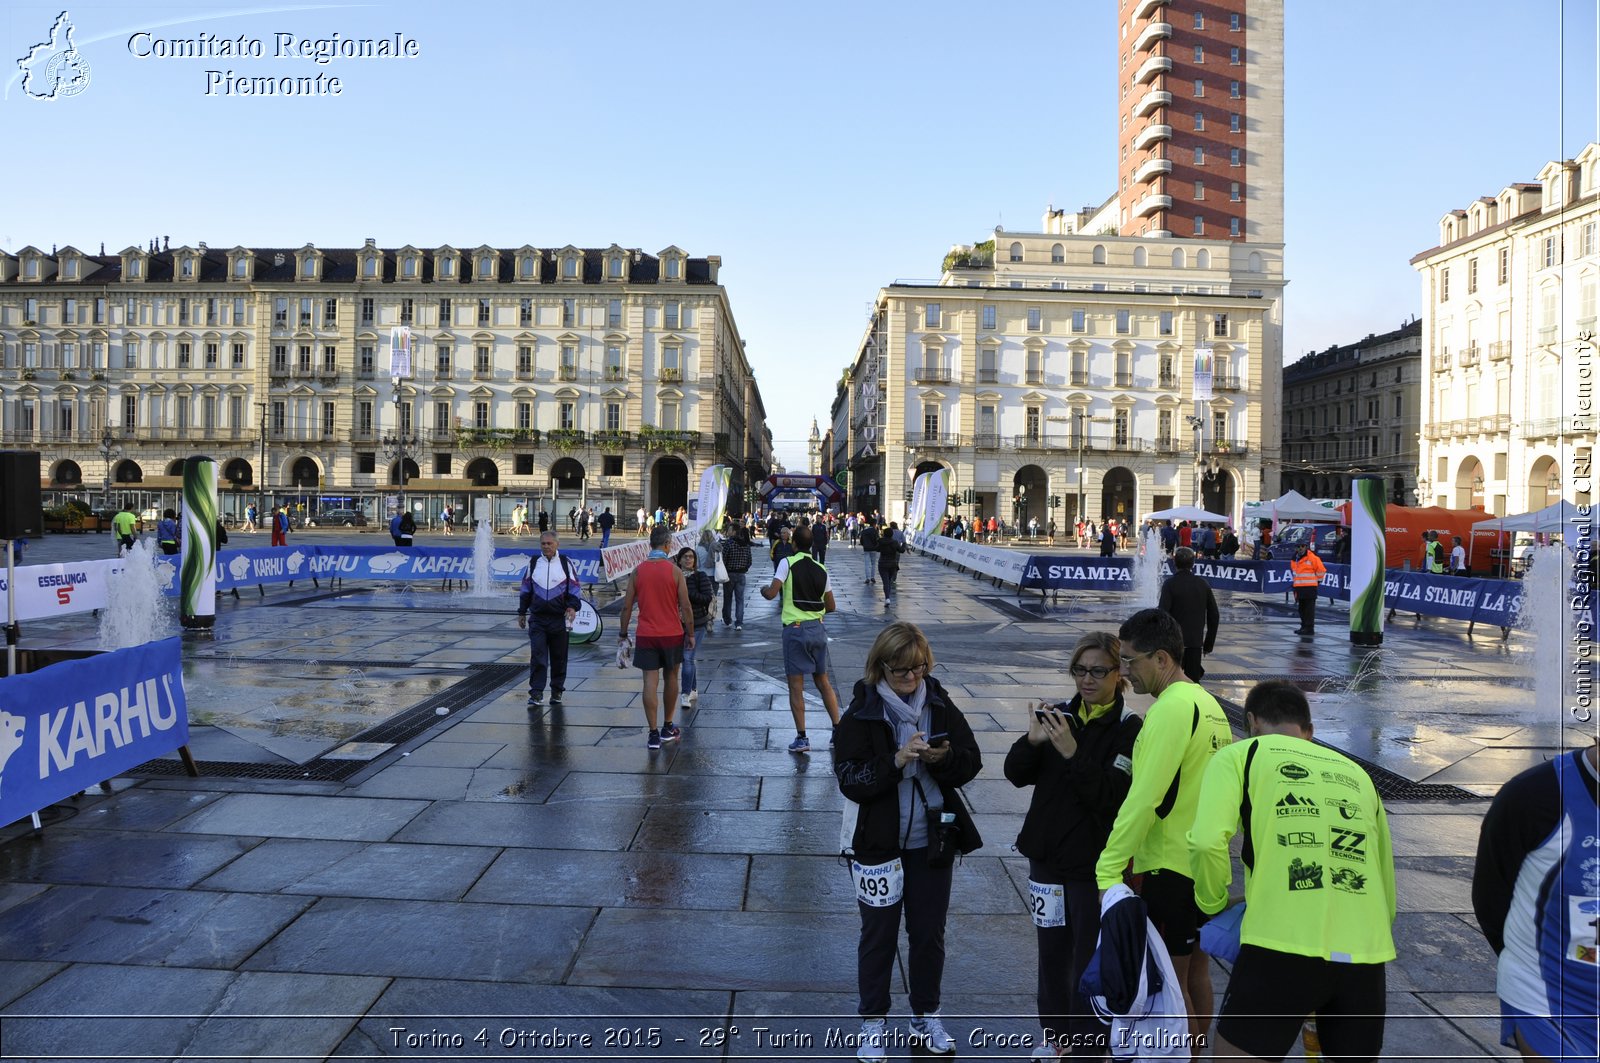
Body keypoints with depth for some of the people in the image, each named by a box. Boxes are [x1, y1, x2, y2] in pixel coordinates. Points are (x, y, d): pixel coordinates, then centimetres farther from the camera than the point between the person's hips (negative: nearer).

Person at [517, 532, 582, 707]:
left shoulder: (565, 563, 3)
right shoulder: (533, 563, 8)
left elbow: (574, 588, 3)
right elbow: (526, 590, 15)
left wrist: (573, 607, -13)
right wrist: (522, 612, 14)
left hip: (559, 619, 0)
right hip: (537, 619, 1)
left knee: (559, 658, 7)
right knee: (537, 656, -9)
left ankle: (557, 692, 22)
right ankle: (536, 694, -7)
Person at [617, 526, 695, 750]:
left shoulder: (638, 570, -1)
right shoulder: (674, 571, -7)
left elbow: (627, 606, 1)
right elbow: (685, 606, -7)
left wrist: (623, 633, 12)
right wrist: (690, 633, 3)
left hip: (646, 635, 1)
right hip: (672, 634, -1)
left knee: (650, 681, 1)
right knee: (671, 678, 16)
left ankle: (653, 734, -1)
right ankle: (667, 728, 26)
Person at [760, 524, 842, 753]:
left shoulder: (787, 563, -9)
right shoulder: (821, 569, 6)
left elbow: (771, 594, -16)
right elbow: (831, 606, 10)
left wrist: (763, 589, 6)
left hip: (795, 629, -5)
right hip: (818, 628, 5)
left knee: (796, 686, 2)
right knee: (823, 681, 15)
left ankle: (802, 738, 3)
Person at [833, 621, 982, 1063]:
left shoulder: (940, 705, -3)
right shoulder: (861, 714, -12)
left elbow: (971, 762, 0)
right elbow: (850, 780, -16)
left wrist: (945, 758, -21)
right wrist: (896, 761, -30)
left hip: (932, 841, 3)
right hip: (879, 844, -3)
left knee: (929, 934, 16)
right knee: (879, 936, 11)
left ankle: (926, 1019, 36)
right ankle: (873, 1022, 29)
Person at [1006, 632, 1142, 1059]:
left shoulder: (1129, 728, -11)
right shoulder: (1058, 715, 2)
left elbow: (1113, 795, -21)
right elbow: (1016, 774, -2)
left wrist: (1072, 751, -30)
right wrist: (1033, 740, -20)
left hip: (1097, 865, -5)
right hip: (1047, 857, 5)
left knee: (1091, 960, 3)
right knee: (1052, 952, 18)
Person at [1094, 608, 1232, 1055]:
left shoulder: (1171, 707, -21)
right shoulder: (1208, 704, 8)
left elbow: (1144, 799, -25)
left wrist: (1108, 869, -23)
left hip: (1170, 867, -9)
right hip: (1206, 863, 9)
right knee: (1195, 972, 20)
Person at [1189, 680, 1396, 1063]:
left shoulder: (1240, 755, 7)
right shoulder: (1357, 774, 22)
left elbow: (1207, 841, -10)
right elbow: (1387, 891, 22)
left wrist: (1213, 903, 7)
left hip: (1284, 946, -5)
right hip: (1365, 952, 5)